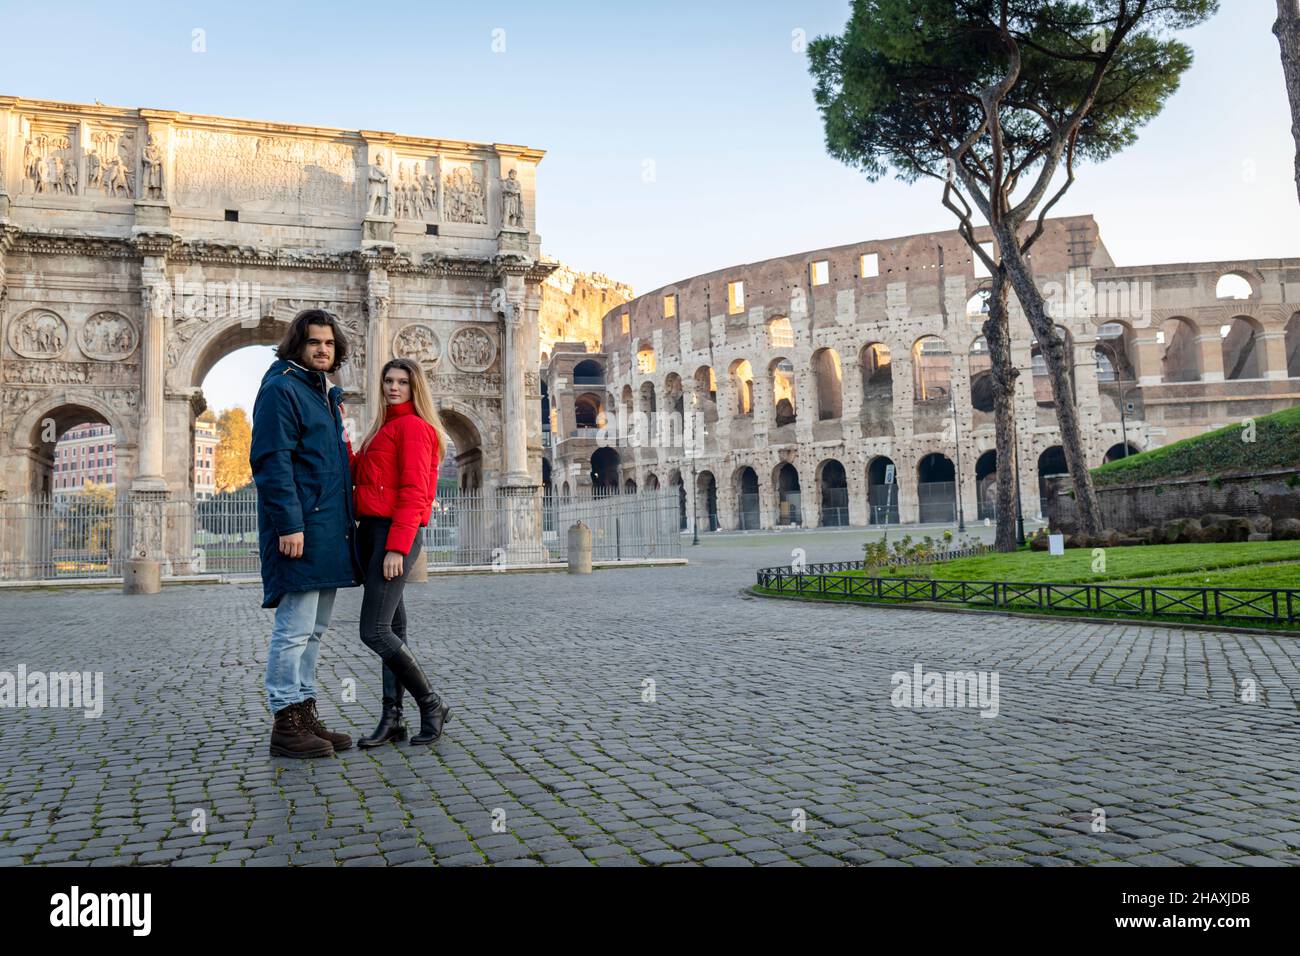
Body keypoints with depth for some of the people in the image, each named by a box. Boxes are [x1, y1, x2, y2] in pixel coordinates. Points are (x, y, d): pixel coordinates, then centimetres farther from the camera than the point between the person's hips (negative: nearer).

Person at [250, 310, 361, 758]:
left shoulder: (326, 393, 20)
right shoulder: (281, 388, -8)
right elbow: (272, 461, -16)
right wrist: (289, 525, -22)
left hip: (328, 529, 10)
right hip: (301, 528, -10)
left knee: (313, 629, 12)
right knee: (295, 628, -5)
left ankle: (305, 715, 20)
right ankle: (286, 723, 2)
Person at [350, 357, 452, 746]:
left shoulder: (414, 426, -7)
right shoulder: (385, 427, 22)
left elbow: (413, 493, -15)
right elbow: (357, 475, 16)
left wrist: (397, 547, -21)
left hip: (396, 534, -9)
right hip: (370, 532, 9)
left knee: (374, 631, -13)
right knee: (392, 631, 9)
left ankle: (431, 706, 0)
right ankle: (392, 718, 13)